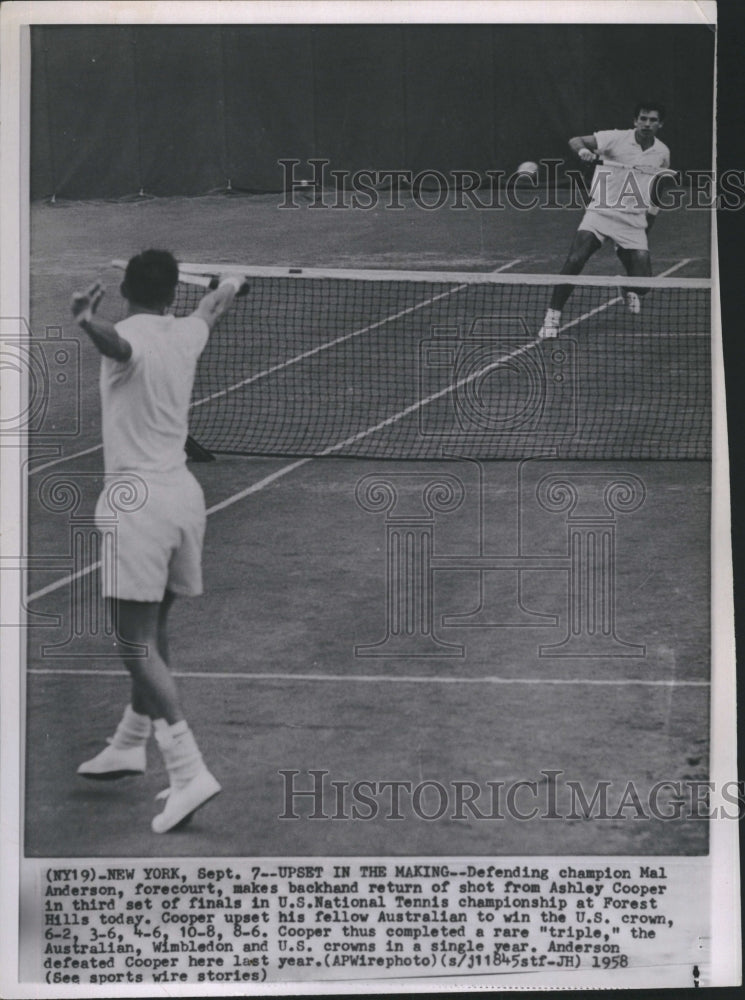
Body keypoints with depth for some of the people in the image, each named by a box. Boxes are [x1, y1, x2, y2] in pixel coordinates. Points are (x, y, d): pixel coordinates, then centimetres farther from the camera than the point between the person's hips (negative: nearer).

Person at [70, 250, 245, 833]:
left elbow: (118, 345, -38)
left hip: (139, 497, -8)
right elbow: (211, 310, 33)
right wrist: (229, 287, 55)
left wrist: (89, 322, -59)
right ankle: (131, 743, 39)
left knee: (137, 645, -8)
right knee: (152, 629, 21)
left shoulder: (131, 337, -11)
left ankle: (189, 772, -16)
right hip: (184, 494, 8)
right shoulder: (186, 334, 9)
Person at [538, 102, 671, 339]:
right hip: (601, 212, -2)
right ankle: (552, 317, -11)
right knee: (574, 260, -23)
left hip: (634, 221, 3)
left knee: (642, 282, -7)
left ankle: (629, 290, 33)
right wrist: (582, 149, -30)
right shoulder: (616, 138, -5)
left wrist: (647, 226, 19)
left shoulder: (663, 153, 7)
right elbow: (575, 141, -7)